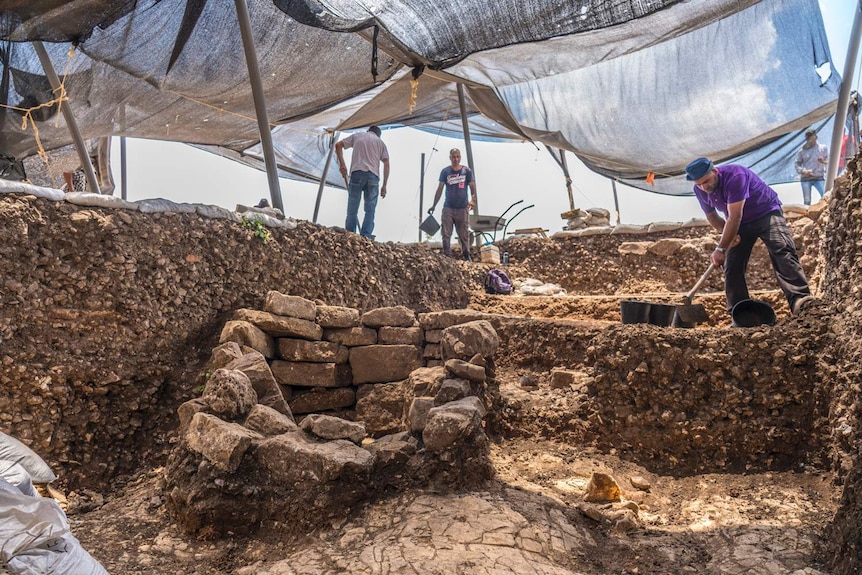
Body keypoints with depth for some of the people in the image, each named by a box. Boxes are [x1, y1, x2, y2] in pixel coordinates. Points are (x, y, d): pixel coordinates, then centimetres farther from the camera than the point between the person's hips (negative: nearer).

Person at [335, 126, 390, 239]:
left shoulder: (357, 135, 21)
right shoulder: (380, 142, 21)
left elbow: (338, 145, 11)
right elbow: (386, 164, 10)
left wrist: (342, 164, 9)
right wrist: (384, 185, 8)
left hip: (356, 173, 0)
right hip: (373, 175, 0)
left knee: (352, 208, 2)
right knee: (370, 209, 2)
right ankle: (366, 236, -9)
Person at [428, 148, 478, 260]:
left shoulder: (467, 171, 5)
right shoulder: (445, 171, 6)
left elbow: (472, 187, 2)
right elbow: (439, 189, 7)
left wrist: (473, 200, -18)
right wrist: (434, 205, 3)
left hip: (463, 208, 0)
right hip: (448, 208, 1)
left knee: (464, 234, 5)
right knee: (446, 234, -2)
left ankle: (466, 256, 15)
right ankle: (447, 256, 4)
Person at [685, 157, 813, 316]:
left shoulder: (735, 176, -31)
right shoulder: (700, 191, -10)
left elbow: (735, 217, -33)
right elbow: (711, 216, 6)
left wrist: (721, 249, -34)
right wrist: (729, 233, -14)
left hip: (767, 213, -6)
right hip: (739, 224, 6)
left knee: (782, 252, -26)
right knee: (732, 266, -4)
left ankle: (800, 300, -36)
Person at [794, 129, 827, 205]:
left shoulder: (823, 148, 8)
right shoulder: (802, 151, 6)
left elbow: (828, 161, 6)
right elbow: (797, 164, 6)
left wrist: (823, 161, -18)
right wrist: (803, 171, -14)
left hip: (819, 177, 0)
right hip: (806, 178, 0)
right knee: (807, 201, 2)